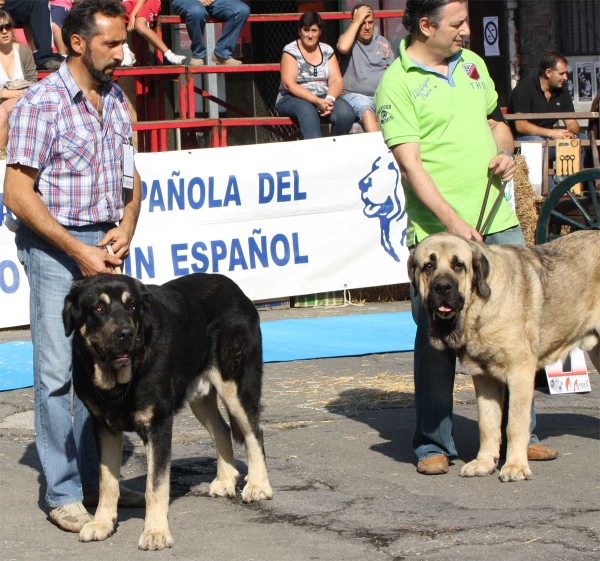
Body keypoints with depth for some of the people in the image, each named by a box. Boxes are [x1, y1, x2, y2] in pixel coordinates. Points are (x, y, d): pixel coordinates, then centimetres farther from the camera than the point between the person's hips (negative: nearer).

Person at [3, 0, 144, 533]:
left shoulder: (116, 99, 10)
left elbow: (131, 176, 19)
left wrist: (126, 228, -1)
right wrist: (77, 250, -17)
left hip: (104, 246, 6)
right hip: (53, 245, -6)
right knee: (57, 371, -5)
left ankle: (96, 478, 17)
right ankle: (64, 493, 0)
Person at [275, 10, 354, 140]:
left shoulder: (327, 50, 10)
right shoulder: (291, 50, -3)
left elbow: (336, 80, 3)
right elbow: (288, 84, -13)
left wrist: (330, 99, -21)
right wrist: (317, 101, -23)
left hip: (323, 98, 4)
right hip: (293, 99, -4)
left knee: (346, 113, -28)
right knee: (307, 111, -40)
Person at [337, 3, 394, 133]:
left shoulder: (382, 42, 18)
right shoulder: (348, 39, 7)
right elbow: (343, 47, -18)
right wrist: (357, 21, -8)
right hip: (355, 96, -3)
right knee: (365, 108, -38)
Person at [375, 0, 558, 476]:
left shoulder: (472, 63, 13)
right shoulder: (397, 84, -8)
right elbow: (411, 164, -14)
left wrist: (505, 152, 3)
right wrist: (452, 221, -22)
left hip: (499, 222, 6)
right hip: (438, 233, -6)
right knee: (437, 338, -1)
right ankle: (433, 444, 8)